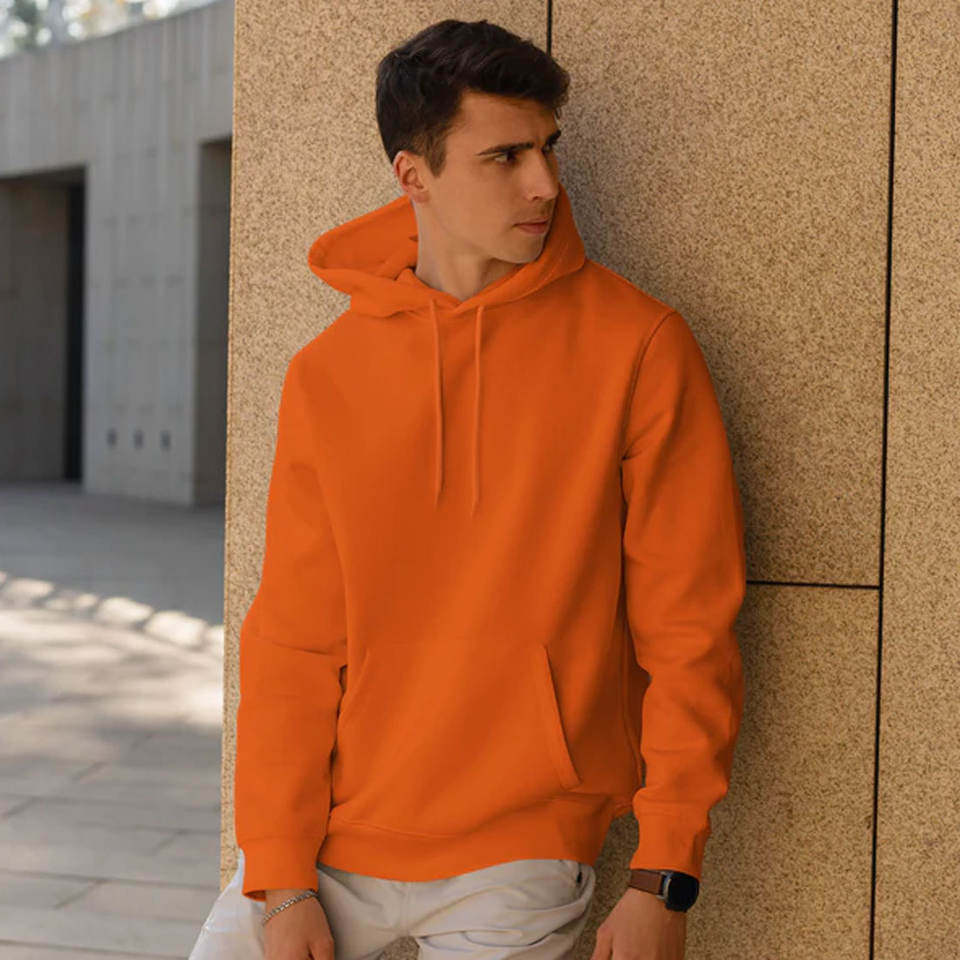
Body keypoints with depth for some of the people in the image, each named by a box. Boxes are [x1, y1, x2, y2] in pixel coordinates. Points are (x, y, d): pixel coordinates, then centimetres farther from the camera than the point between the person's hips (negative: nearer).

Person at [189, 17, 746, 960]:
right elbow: (293, 642, 2)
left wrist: (663, 877, -9)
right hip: (326, 845, 3)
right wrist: (281, 874, -3)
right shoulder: (325, 376, 1)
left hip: (514, 861, -2)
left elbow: (690, 625, -6)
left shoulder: (638, 345, -7)